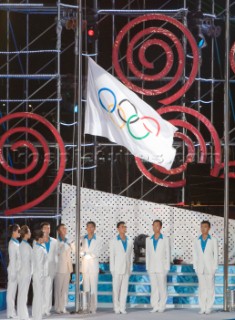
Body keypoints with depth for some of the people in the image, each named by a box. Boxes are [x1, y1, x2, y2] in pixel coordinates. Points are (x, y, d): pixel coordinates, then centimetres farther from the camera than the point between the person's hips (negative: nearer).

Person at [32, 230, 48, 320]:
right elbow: (39, 264, -19)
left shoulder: (37, 247, 11)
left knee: (38, 296, 15)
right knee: (39, 296, -5)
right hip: (39, 275, -10)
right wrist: (41, 277, -18)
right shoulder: (39, 250, -19)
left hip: (40, 276, 10)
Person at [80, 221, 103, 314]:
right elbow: (80, 251, 3)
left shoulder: (98, 240, 0)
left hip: (94, 265, -2)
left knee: (94, 287, -4)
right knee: (86, 287, 3)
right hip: (85, 265, 2)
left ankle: (93, 308, -2)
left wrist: (86, 254, -8)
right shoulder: (82, 239, 8)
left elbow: (97, 253, -7)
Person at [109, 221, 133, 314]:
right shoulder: (114, 241, -1)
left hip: (126, 269, 3)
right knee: (116, 289, -1)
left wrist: (130, 269, 6)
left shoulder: (129, 241, 9)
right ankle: (116, 308, 4)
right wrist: (112, 270, -8)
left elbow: (131, 255, 11)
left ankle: (122, 308, 4)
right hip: (117, 269, -3)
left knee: (124, 289, 1)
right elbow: (112, 256, -3)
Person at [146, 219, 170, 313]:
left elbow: (167, 254, 0)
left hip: (161, 267, -3)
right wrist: (147, 267, 7)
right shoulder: (148, 239, 10)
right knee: (154, 287, 3)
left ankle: (162, 306, 3)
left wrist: (167, 268, -6)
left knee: (162, 287, -3)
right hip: (152, 268, 3)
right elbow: (148, 254, 12)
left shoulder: (165, 239, 0)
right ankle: (155, 306, 5)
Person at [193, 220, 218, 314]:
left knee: (210, 288, -2)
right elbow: (195, 255, 9)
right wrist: (195, 268, 2)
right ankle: (202, 308, 3)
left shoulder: (213, 240, 2)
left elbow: (216, 255, 1)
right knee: (201, 288, 1)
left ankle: (209, 308, 1)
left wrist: (214, 268, -6)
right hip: (200, 268, 2)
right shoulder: (196, 241, 8)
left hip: (210, 268, -2)